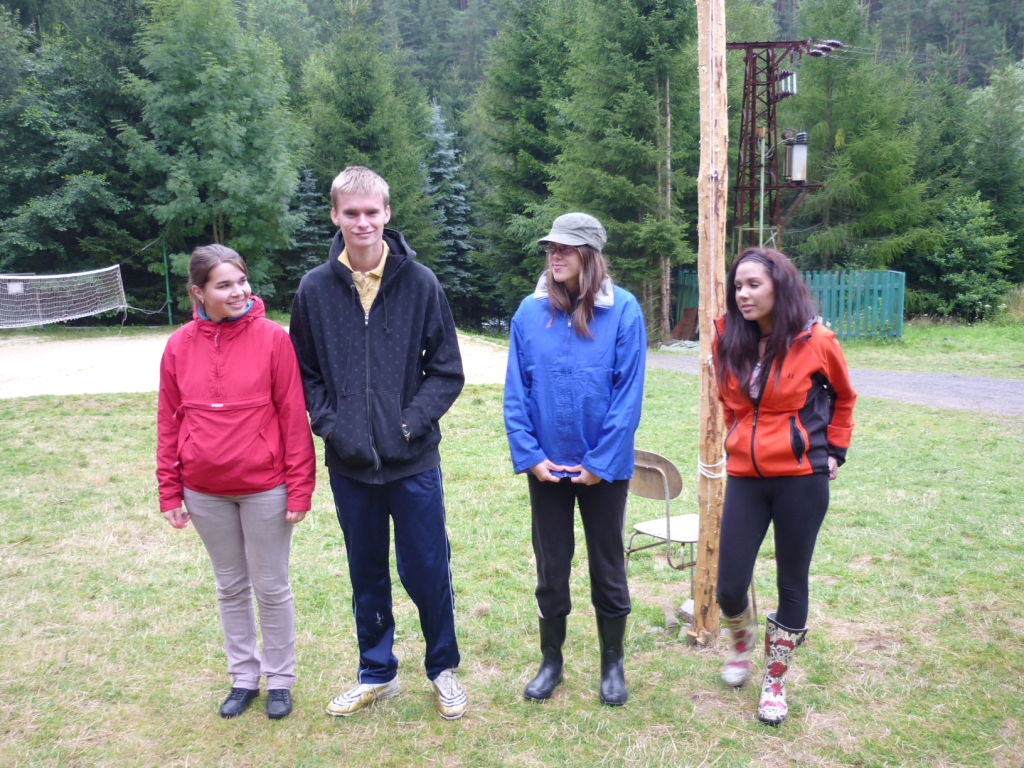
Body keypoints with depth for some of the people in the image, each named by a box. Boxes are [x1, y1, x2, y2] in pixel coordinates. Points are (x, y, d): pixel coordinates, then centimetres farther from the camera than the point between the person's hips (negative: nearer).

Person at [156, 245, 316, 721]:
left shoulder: (273, 339, -11)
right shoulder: (179, 347, -2)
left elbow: (294, 418, -10)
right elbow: (169, 423, 4)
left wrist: (300, 488, -11)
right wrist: (169, 492, 3)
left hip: (265, 488, -3)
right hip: (205, 493, 3)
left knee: (271, 587, 10)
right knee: (231, 587, 17)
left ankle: (279, 679, 29)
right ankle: (243, 677, 35)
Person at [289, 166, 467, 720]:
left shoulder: (419, 283, -4)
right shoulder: (315, 289, 0)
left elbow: (447, 371, -2)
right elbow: (306, 375, 5)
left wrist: (412, 421, -13)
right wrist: (331, 425, -9)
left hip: (414, 462, -1)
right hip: (349, 464, 2)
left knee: (427, 571, 8)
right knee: (366, 573, 16)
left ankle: (443, 669, 32)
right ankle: (376, 673, 36)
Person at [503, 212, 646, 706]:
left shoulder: (623, 310, -10)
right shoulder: (530, 312, -3)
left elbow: (629, 394, -11)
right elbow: (516, 392, -1)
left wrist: (601, 462, -13)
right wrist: (530, 455, -8)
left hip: (604, 467, -2)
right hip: (546, 467, 2)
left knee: (608, 567, 14)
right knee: (551, 568, 15)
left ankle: (612, 664, 33)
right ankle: (550, 661, 34)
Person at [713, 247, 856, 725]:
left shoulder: (815, 341, -9)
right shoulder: (728, 341, -2)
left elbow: (843, 398, 10)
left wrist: (834, 450, 8)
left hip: (801, 479, -2)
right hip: (745, 478, 2)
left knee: (792, 583, 10)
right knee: (729, 587, 1)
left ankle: (775, 682, 30)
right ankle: (742, 641, 37)